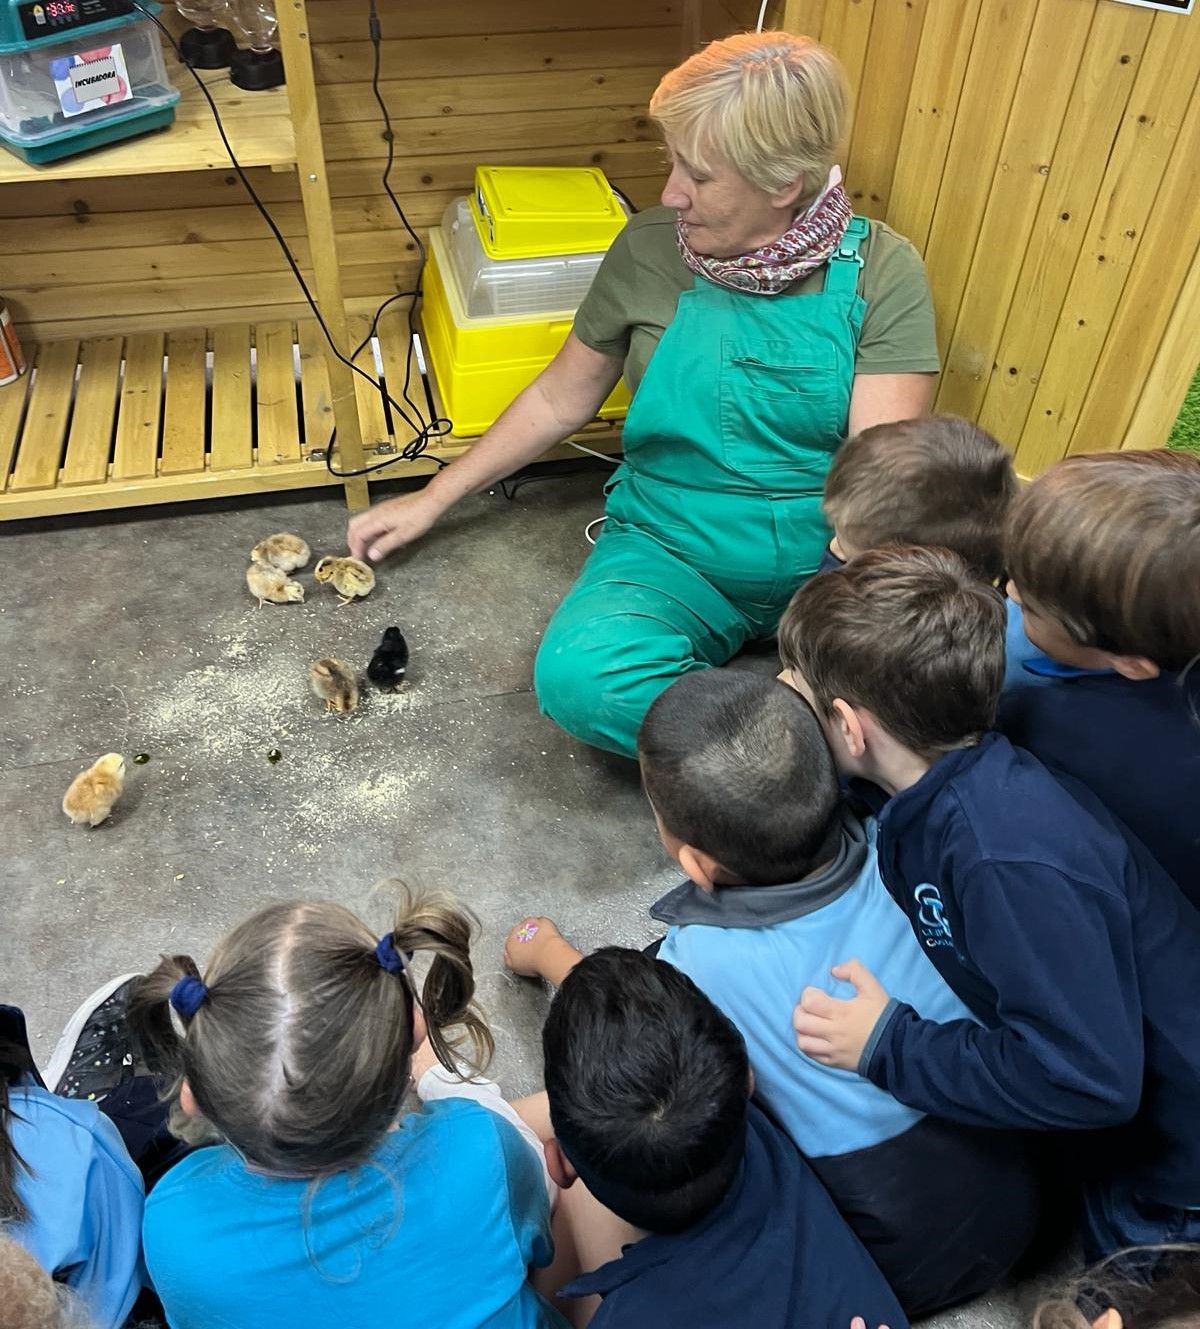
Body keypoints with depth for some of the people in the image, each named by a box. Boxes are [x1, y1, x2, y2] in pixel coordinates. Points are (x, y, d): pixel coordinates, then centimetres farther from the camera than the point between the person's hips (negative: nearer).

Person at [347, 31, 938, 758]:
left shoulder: (881, 270, -8)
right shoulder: (650, 248, -3)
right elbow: (560, 401, 8)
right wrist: (433, 499, 12)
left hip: (828, 560, 0)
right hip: (673, 554, 1)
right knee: (578, 676, -31)